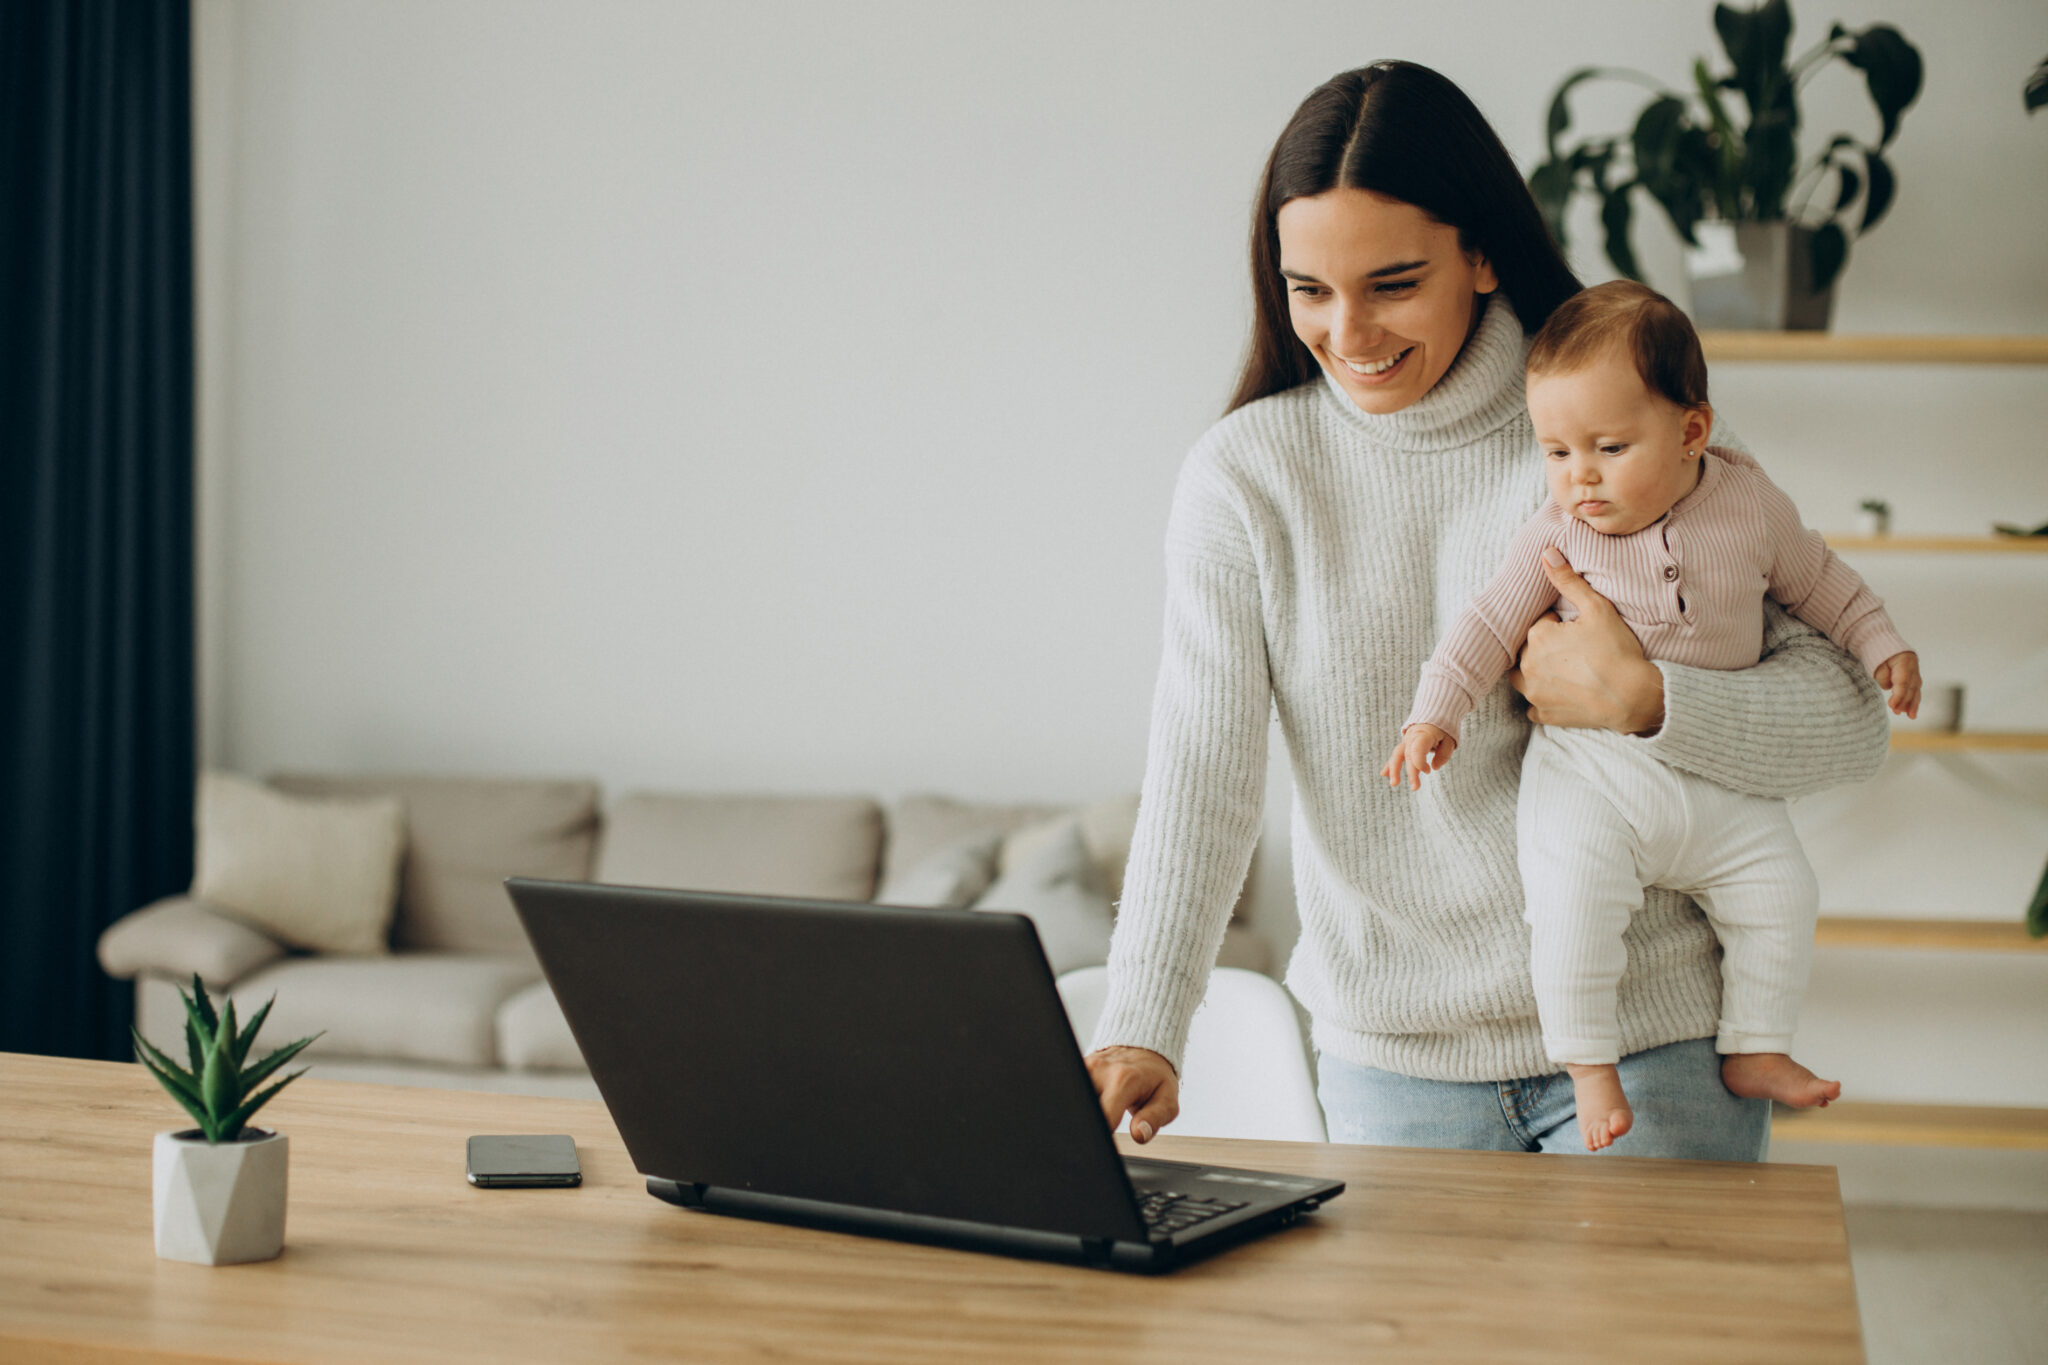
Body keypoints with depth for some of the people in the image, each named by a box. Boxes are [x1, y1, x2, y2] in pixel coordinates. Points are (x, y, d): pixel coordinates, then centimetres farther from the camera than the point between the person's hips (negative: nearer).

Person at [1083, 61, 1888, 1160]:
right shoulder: (1244, 474, -3)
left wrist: (1639, 700, -23)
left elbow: (1850, 722, -6)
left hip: (1656, 1039, -1)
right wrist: (1141, 1032, -24)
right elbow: (1200, 766, -12)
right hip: (1391, 1059, 1)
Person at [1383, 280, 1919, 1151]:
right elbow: (1491, 621, -4)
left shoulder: (1750, 504, -2)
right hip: (1589, 770, -3)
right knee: (1572, 900, -23)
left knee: (1782, 892, -2)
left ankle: (1754, 1048, 18)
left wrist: (1881, 646, 11)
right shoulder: (1558, 532, -7)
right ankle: (1585, 1062, -6)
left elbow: (1817, 581, 14)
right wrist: (1435, 712, -12)